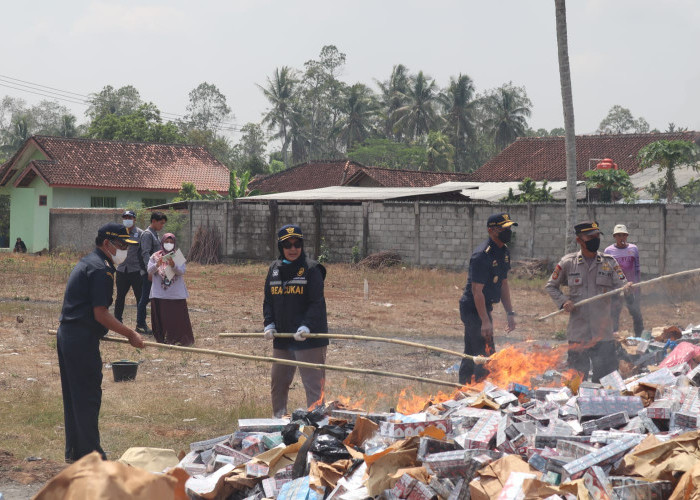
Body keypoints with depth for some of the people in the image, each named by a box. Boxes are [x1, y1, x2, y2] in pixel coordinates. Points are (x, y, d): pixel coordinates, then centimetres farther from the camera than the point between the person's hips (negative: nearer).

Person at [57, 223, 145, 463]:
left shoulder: (86, 263, 17)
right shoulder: (101, 269, -15)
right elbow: (101, 314, -19)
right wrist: (130, 334, -12)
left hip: (66, 335, 10)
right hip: (82, 341, -10)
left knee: (73, 396, 16)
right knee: (88, 397, -3)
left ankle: (74, 451, 24)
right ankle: (91, 455, 2)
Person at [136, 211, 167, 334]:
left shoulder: (155, 234, 18)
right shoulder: (147, 234, -12)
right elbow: (145, 254, -20)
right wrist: (150, 269, -26)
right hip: (148, 272, -9)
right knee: (145, 298, -6)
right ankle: (140, 324, -2)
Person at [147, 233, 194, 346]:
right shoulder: (155, 256, 8)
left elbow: (181, 272, -7)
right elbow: (149, 271, -2)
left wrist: (173, 265, -26)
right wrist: (157, 265, -22)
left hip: (176, 294, -1)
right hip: (159, 294, 1)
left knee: (178, 317, -3)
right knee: (161, 318, 2)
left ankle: (180, 339, 3)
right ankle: (163, 339, 12)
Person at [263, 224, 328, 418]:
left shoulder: (311, 269, -6)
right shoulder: (274, 269, 11)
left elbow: (317, 303, -11)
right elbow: (268, 300, 15)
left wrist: (306, 326, -23)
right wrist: (269, 324, 1)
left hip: (309, 338, -6)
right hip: (281, 339, 6)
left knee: (313, 384, -5)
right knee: (278, 383, 16)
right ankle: (278, 420, 31)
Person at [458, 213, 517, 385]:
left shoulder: (504, 252, 9)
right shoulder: (482, 255, -21)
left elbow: (503, 285, 17)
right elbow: (477, 290, -22)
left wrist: (510, 313, 13)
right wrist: (485, 321, -24)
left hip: (483, 308, 10)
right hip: (473, 309, -10)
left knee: (471, 354, 15)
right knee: (486, 355, -11)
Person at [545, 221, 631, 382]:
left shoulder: (609, 262, 5)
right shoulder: (568, 262, 3)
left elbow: (621, 285, -3)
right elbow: (550, 286, 13)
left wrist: (626, 288, -27)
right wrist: (563, 301, -4)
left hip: (603, 333, 1)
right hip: (577, 332, -1)